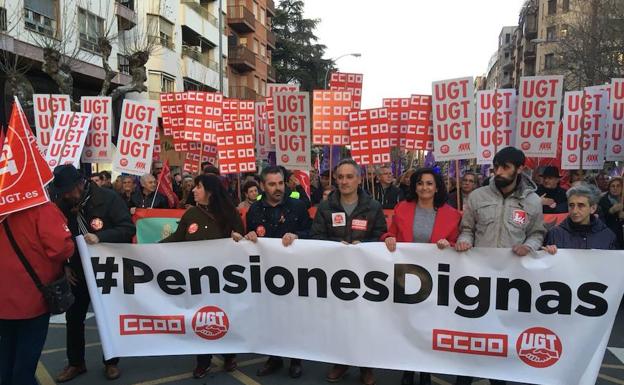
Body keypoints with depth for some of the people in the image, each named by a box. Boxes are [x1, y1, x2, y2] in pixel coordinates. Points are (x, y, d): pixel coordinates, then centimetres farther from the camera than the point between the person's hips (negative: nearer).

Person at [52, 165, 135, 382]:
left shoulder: (107, 198, -17)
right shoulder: (61, 204, -6)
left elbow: (128, 229, -21)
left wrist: (100, 236, -35)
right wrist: (63, 265, -4)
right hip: (78, 269, 3)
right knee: (74, 316, 10)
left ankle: (111, 362, 26)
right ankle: (75, 363, 29)